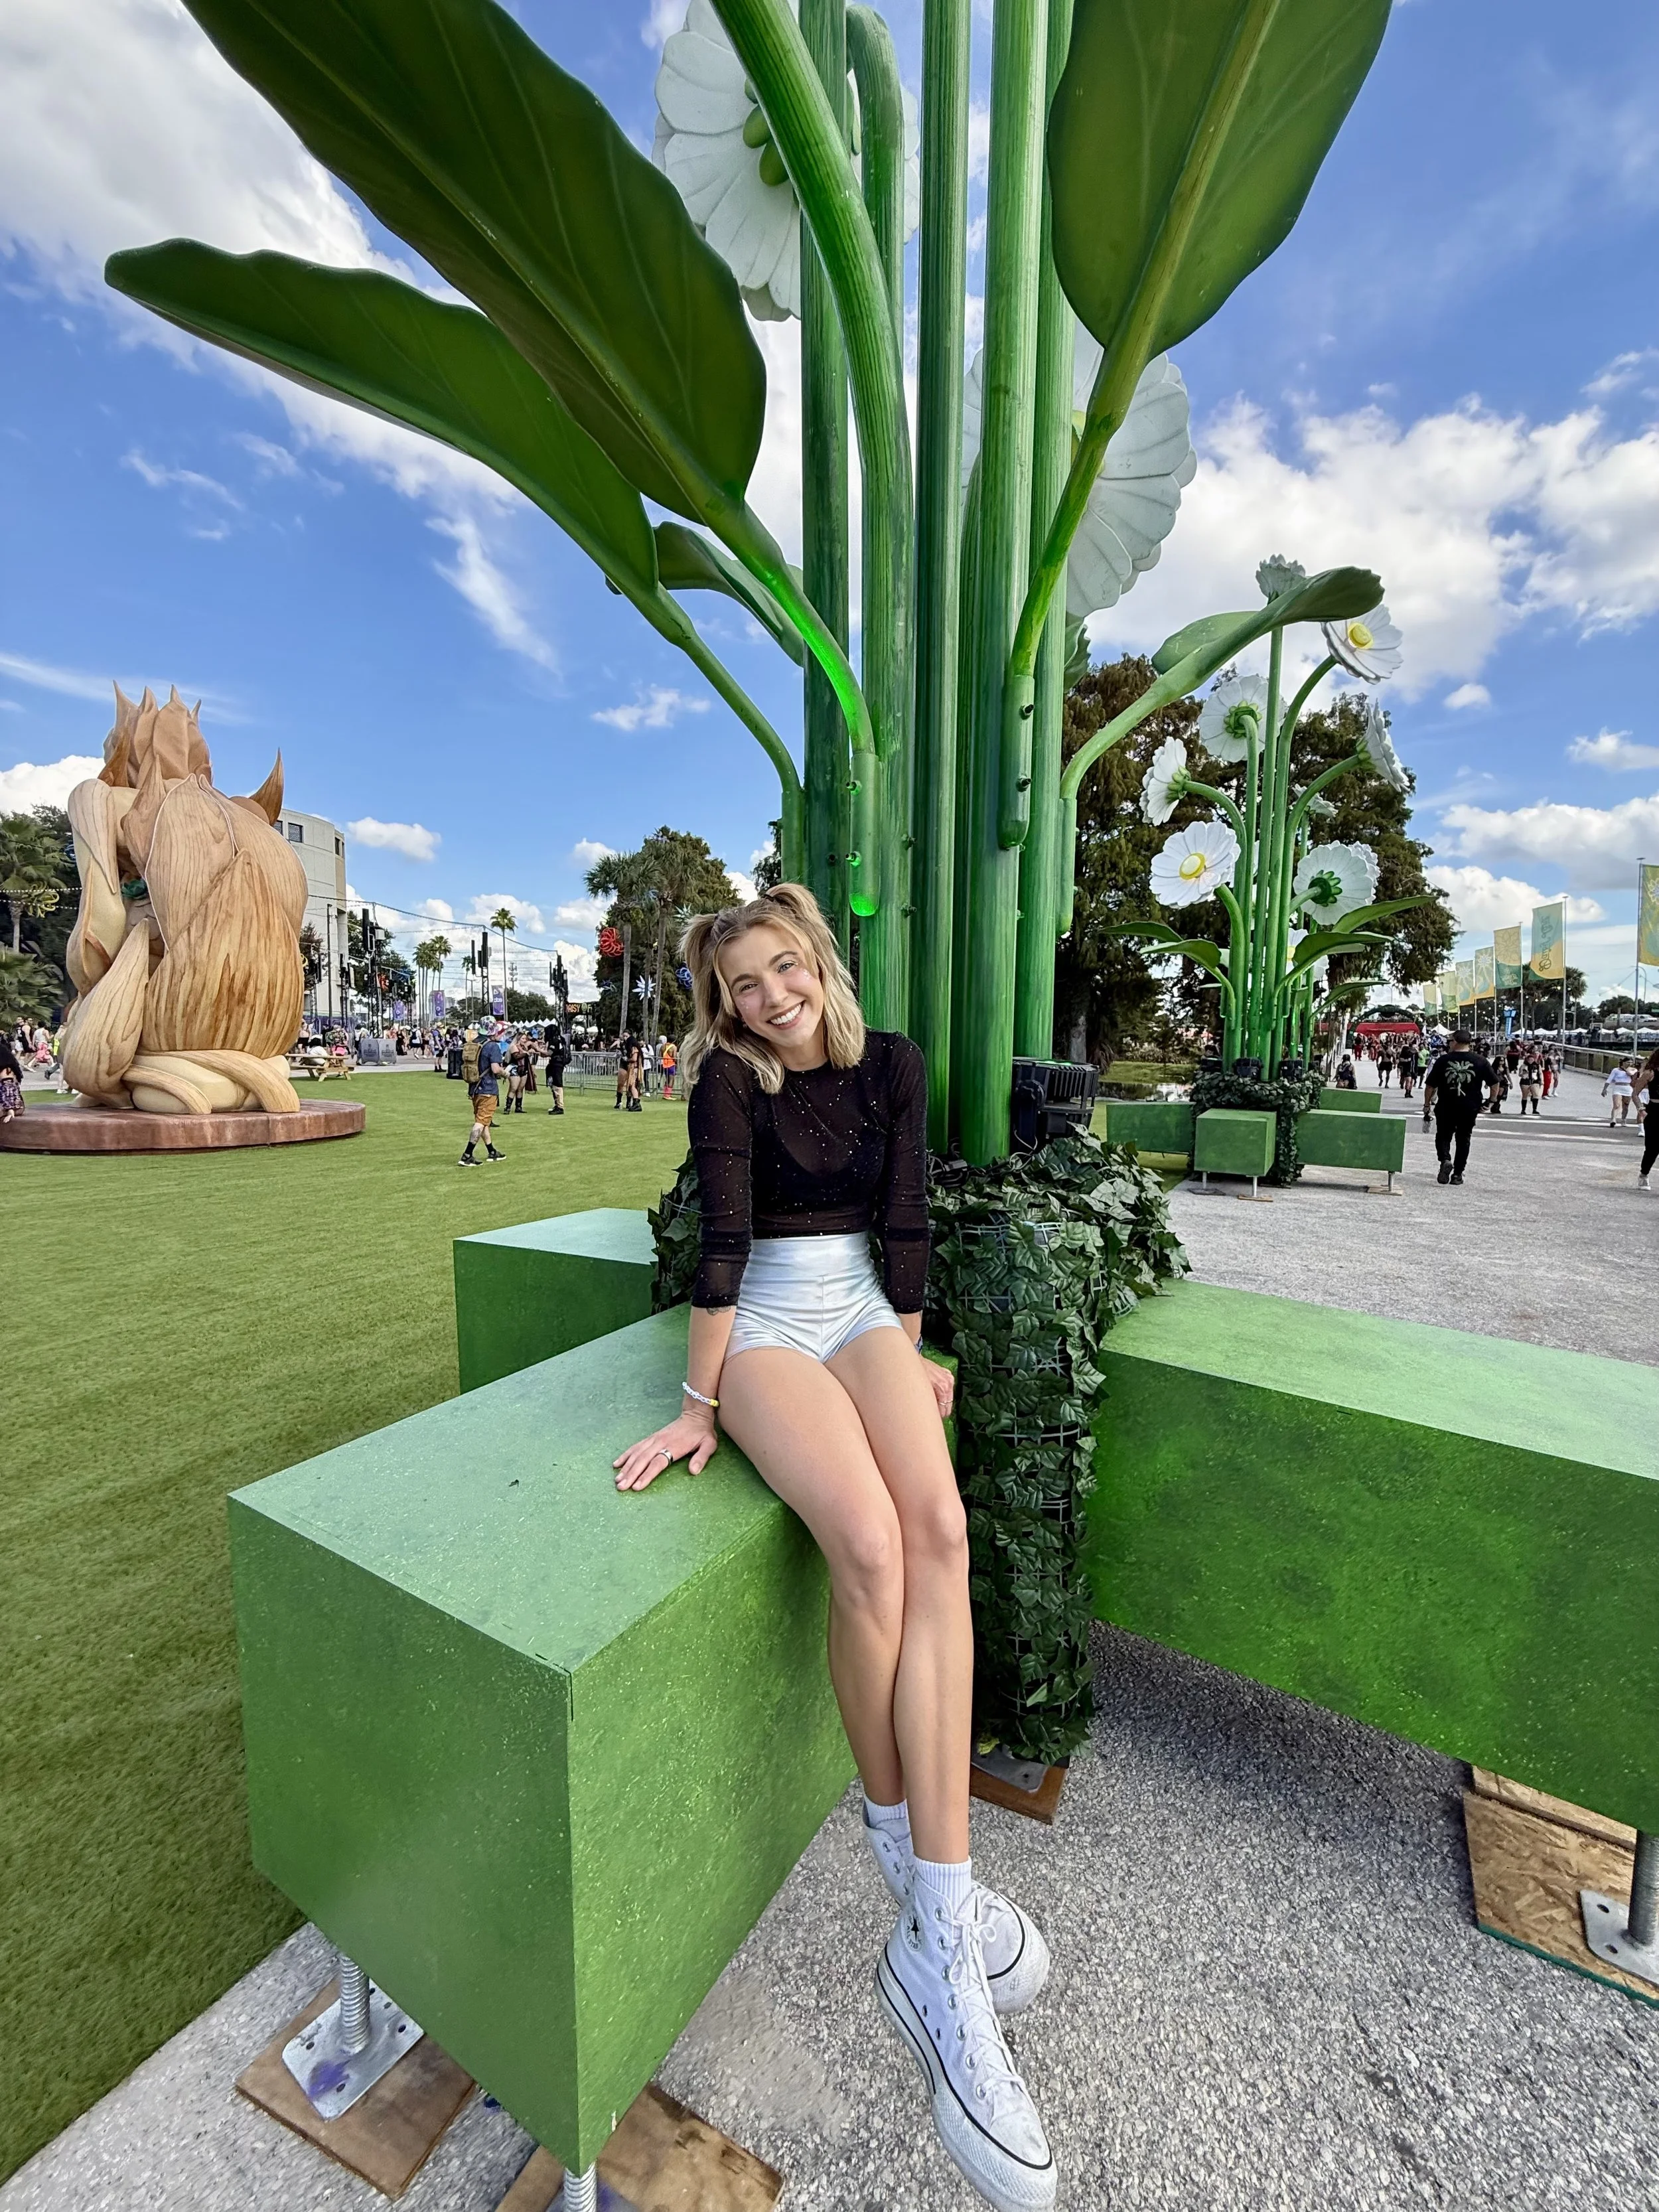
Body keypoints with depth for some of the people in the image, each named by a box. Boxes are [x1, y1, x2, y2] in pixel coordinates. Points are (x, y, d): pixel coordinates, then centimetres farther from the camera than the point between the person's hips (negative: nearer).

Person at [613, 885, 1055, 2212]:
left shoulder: (892, 1065, 7)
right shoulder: (728, 1079, -3)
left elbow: (905, 1218, 7)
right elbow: (724, 1239, -11)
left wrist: (909, 1356, 8)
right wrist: (699, 1408, -12)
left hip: (864, 1310, 3)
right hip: (766, 1322, -3)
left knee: (939, 1530, -25)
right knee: (869, 1543, -28)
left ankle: (936, 1951, -17)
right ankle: (902, 1843, -4)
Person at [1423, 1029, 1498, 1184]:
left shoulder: (1443, 1060, -6)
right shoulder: (1481, 1061, -2)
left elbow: (1430, 1086, -4)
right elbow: (1494, 1083, 0)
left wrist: (1427, 1105, 6)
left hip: (1446, 1107, -2)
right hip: (1470, 1109, 2)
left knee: (1443, 1136, 12)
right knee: (1463, 1139, 14)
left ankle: (1445, 1160, -16)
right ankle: (1457, 1174, 15)